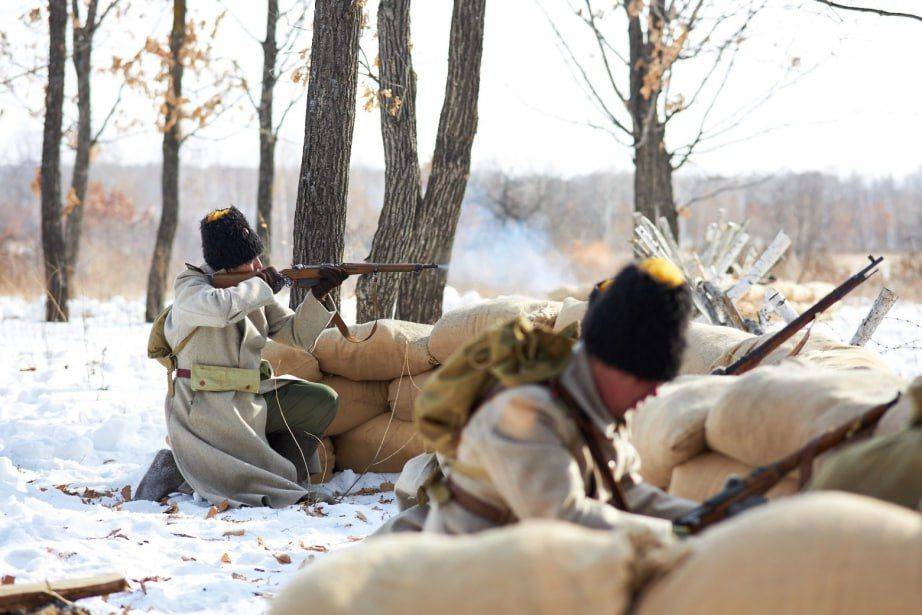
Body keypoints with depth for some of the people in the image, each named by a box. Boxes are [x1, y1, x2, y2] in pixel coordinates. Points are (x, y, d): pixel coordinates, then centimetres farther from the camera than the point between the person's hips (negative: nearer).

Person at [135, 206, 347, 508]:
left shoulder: (255, 289, 10)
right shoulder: (189, 285, -11)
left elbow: (298, 335, 11)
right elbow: (220, 307, -36)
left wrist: (318, 294, -6)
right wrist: (263, 286, -20)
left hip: (250, 401, 8)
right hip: (207, 412, -8)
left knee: (322, 401, 2)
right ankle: (179, 468, -2)